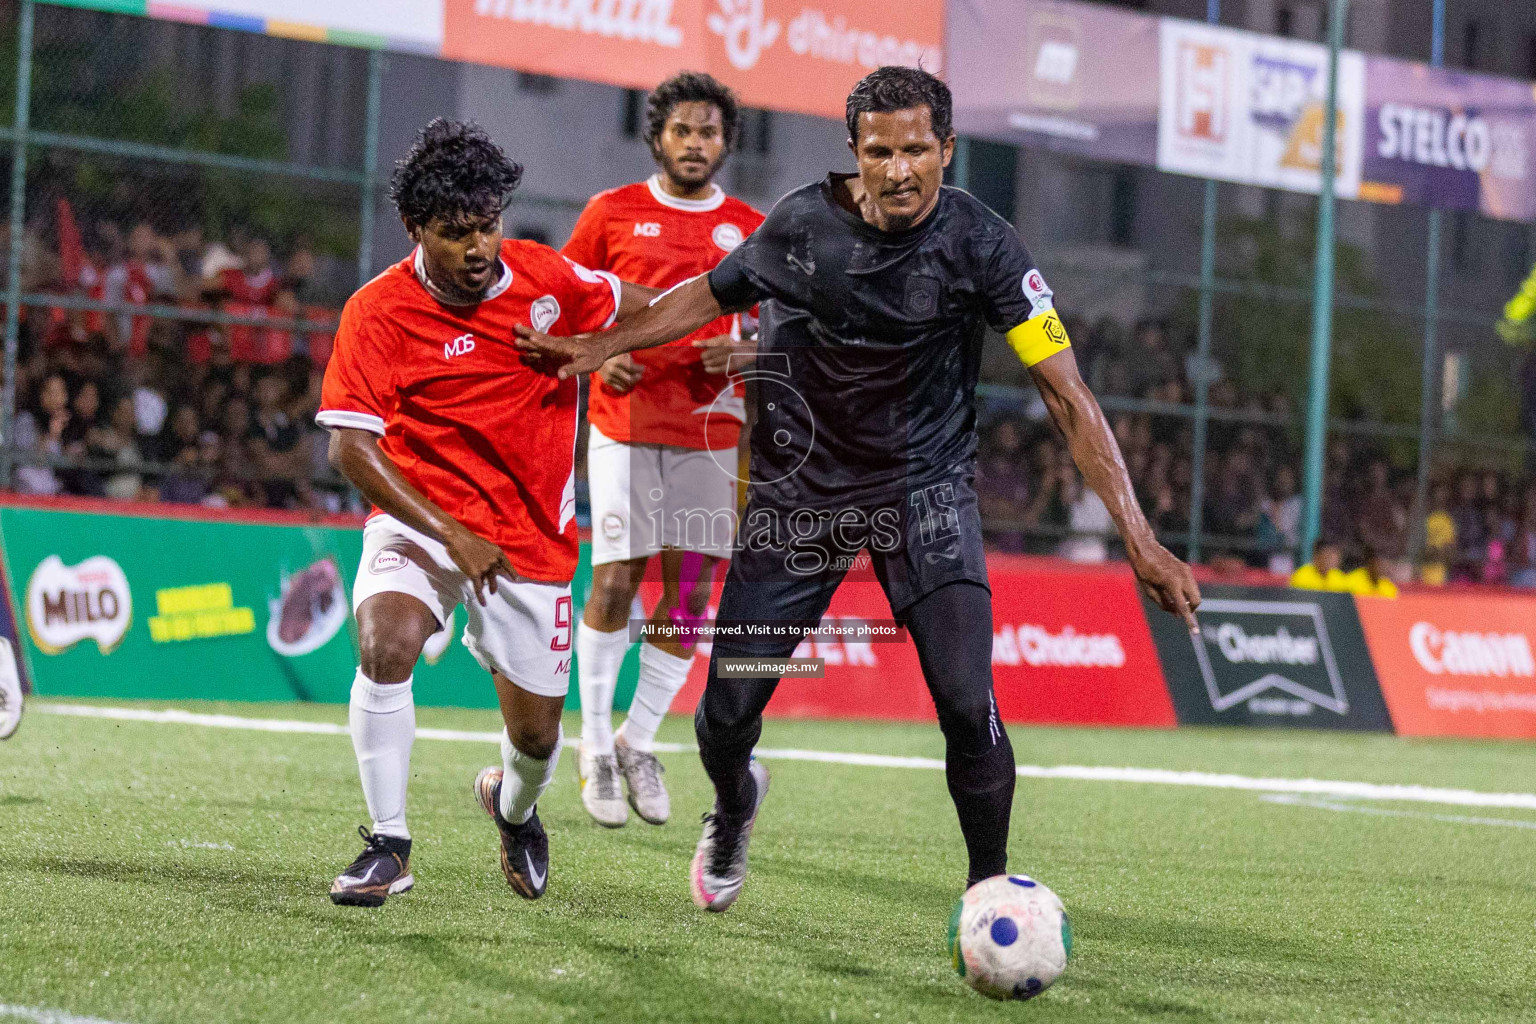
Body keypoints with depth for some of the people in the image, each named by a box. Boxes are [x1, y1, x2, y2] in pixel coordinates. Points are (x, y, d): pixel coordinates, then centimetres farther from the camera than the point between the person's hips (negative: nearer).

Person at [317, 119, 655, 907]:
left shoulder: (542, 276, -4)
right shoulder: (379, 312, -15)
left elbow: (636, 307, 18)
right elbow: (350, 447, -21)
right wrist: (451, 537, -26)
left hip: (533, 538, 3)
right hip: (423, 517, -3)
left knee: (537, 734, 6)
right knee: (386, 640, -32)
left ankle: (512, 804, 44)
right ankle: (388, 845, -18)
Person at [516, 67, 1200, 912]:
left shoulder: (980, 244, -17)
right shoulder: (801, 223, -10)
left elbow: (1066, 395, -18)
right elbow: (710, 295, 12)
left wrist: (1138, 538, -23)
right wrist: (601, 346, 4)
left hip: (925, 489, -2)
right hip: (800, 486, 2)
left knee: (967, 706, -19)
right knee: (727, 709, 1)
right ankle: (734, 809, 38)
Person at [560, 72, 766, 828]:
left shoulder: (750, 231, 8)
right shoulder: (612, 213, 4)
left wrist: (746, 352, -8)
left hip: (710, 432, 2)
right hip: (626, 421, -2)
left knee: (689, 594, 1)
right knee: (615, 582, -6)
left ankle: (639, 741, 16)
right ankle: (595, 744, 8)